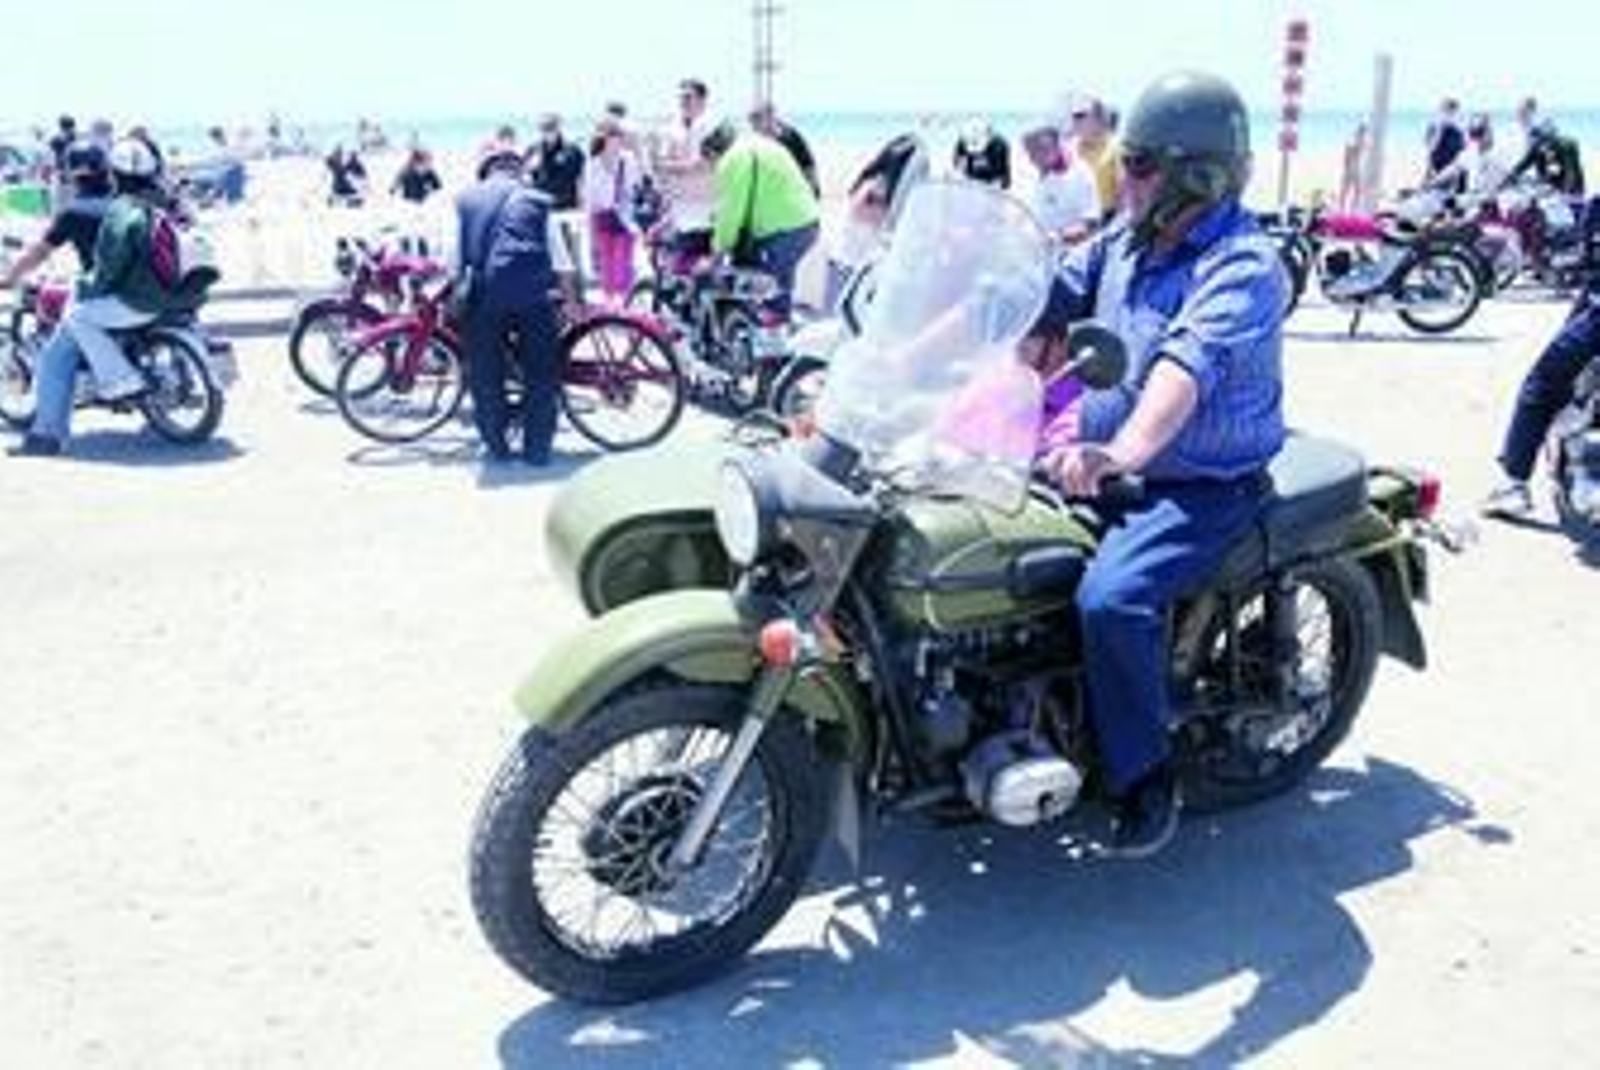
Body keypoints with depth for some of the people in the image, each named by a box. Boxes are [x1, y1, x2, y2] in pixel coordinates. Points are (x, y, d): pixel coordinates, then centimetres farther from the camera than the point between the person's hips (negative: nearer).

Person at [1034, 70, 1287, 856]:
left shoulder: (1243, 265, -19)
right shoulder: (1125, 239, 7)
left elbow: (1190, 366, -37)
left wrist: (1123, 452, -54)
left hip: (1201, 486, -8)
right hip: (1105, 461, 8)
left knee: (1111, 598, -30)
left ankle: (1145, 778, -7)